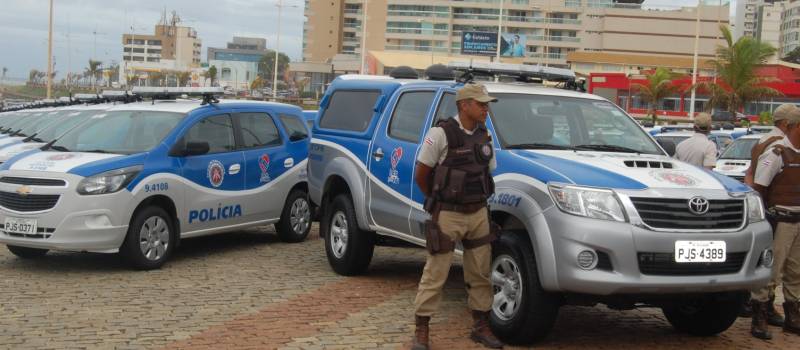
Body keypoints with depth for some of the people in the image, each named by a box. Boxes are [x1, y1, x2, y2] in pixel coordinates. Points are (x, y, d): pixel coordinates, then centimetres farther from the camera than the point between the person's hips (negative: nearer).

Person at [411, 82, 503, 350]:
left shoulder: (485, 137, 7)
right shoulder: (441, 134, -12)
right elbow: (421, 175, -6)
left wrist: (476, 200, 14)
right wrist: (438, 201, 5)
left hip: (478, 214, 6)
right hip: (447, 215, -6)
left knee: (480, 273, 12)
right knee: (435, 273, -2)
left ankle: (481, 327, 24)